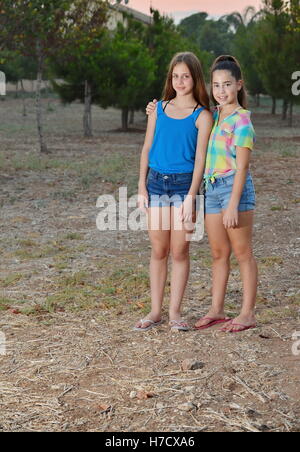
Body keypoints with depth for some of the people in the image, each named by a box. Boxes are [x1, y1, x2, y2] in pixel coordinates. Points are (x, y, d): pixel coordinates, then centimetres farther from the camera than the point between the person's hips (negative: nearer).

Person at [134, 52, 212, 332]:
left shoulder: (202, 116, -2)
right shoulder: (159, 108, 8)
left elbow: (200, 158, -6)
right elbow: (147, 148, 10)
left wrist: (191, 197, -14)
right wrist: (142, 186, 3)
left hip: (184, 184, -3)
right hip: (156, 183, 3)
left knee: (179, 251, 3)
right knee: (158, 251, 8)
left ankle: (174, 312, 13)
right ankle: (155, 311, 16)